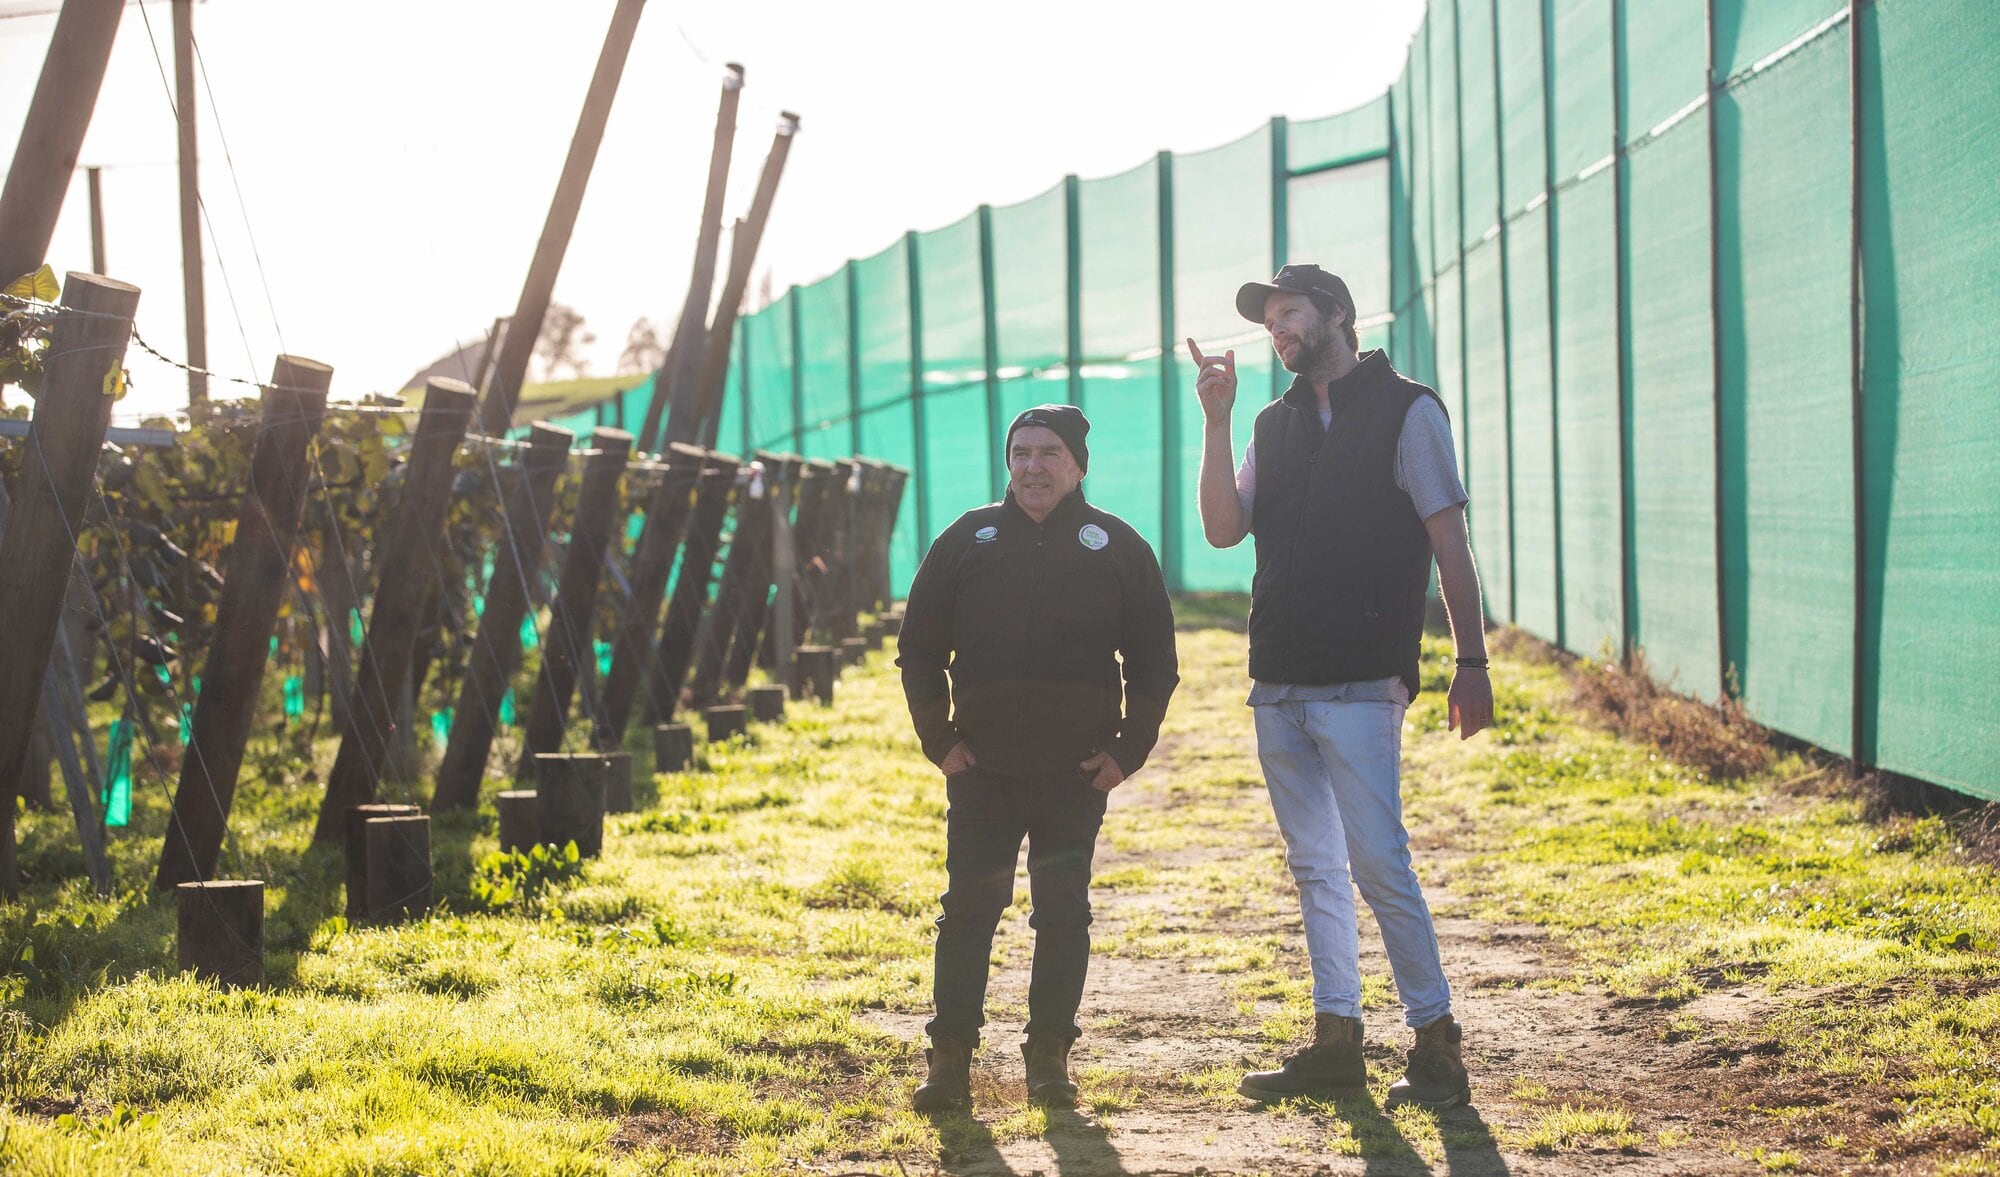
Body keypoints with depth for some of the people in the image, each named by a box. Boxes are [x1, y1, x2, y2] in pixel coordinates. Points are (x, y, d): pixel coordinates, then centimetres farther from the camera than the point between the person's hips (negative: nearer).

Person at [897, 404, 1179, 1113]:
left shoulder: (1116, 547, 4)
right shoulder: (968, 540, 4)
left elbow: (1155, 662, 7)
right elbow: (919, 649, 8)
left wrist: (1130, 750, -1)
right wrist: (940, 741, 2)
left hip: (1077, 773, 0)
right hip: (981, 768, 0)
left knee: (1063, 916, 4)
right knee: (968, 910, 0)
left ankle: (1049, 1058, 13)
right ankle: (950, 1061, 5)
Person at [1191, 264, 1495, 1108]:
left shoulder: (1406, 412, 0)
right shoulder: (1276, 424, 17)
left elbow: (1449, 544, -3)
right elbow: (1224, 529, 8)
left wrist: (1472, 663, -8)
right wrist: (1216, 421, -1)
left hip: (1360, 682, -6)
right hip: (1277, 683, 6)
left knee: (1377, 865, -11)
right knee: (1314, 868, 9)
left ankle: (1436, 1044, -3)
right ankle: (1335, 1041, 15)